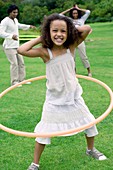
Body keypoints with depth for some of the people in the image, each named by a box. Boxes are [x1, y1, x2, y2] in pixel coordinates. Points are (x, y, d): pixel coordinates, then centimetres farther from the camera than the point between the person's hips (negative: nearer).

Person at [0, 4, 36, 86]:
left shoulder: (15, 20, 11)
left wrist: (29, 26, 30)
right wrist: (11, 36, -41)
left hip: (17, 46, 9)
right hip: (9, 47, -9)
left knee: (21, 63, 12)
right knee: (14, 63, -10)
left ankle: (22, 79, 24)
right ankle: (14, 81, 1)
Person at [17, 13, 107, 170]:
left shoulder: (71, 47, -12)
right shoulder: (45, 52, -20)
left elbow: (87, 28, -17)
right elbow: (21, 50, -33)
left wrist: (70, 30, -13)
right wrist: (39, 39, -23)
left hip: (74, 97, 4)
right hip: (54, 100, -3)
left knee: (89, 123, 17)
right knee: (44, 132, 2)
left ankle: (91, 149, 46)